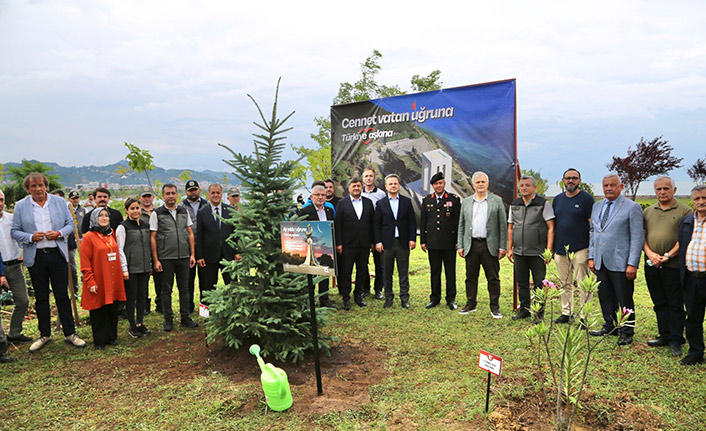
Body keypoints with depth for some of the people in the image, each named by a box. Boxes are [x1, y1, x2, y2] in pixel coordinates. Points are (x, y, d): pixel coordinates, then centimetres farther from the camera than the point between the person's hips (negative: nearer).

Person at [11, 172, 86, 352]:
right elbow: (15, 231, 5)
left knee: (63, 295, 3)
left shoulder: (59, 202, 4)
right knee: (41, 297, 11)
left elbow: (70, 224, 8)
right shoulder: (20, 206, 3)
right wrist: (31, 237, -14)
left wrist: (59, 233, -11)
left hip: (57, 254, 0)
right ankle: (44, 335, 24)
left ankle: (70, 334, 13)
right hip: (35, 257, 1)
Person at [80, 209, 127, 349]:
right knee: (99, 312, 4)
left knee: (113, 310, 11)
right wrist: (90, 282, -14)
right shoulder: (88, 237, -7)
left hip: (113, 282, 5)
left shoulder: (111, 235, 12)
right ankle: (100, 341, 16)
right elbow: (85, 264, -10)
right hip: (99, 283, -5)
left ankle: (112, 337, 23)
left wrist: (120, 274, 14)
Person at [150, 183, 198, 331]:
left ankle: (185, 318, 19)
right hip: (166, 258, -3)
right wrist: (155, 260, -6)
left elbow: (190, 233, 12)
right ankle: (168, 319, 18)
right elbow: (152, 238, -2)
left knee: (184, 288, 9)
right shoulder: (157, 214, 0)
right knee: (167, 290, 6)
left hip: (184, 257, 3)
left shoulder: (184, 211, 9)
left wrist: (192, 254, 5)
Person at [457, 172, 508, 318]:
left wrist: (502, 246, -4)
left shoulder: (497, 201, 3)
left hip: (490, 245, -2)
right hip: (471, 245, 2)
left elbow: (503, 225, 2)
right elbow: (461, 225, 11)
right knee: (471, 277, 9)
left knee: (493, 278, 3)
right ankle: (471, 304, 22)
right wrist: (460, 245, 5)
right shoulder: (466, 202, 10)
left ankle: (494, 307, 15)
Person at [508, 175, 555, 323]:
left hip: (537, 253, -4)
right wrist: (509, 248, 8)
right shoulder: (514, 205, 10)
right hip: (519, 252, 4)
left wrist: (549, 250, -13)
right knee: (522, 283, 12)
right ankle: (524, 309, 26)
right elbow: (510, 228, 14)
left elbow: (550, 228, -6)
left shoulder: (543, 204, -3)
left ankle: (539, 313, 15)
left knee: (539, 284, 3)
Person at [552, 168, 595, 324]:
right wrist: (551, 248, 12)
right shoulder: (557, 199, 13)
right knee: (564, 284, 12)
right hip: (560, 249, 5)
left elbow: (593, 225, -4)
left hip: (580, 249, -5)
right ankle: (566, 313, 22)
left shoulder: (586, 199, -2)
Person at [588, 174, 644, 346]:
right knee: (605, 297, 13)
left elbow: (638, 237, -9)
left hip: (620, 264, -5)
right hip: (600, 262, 6)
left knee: (624, 300, 4)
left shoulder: (632, 207, -5)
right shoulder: (597, 206, 13)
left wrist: (632, 264, -14)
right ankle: (610, 326, 28)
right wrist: (591, 257, 11)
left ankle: (626, 332, 18)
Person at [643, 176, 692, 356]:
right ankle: (664, 336, 23)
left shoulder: (685, 211, -1)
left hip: (674, 265, -4)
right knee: (659, 303, 12)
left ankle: (676, 341, 11)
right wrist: (650, 253, -7)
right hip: (651, 265, 4)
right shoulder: (647, 211, 12)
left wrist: (668, 256, -15)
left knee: (675, 305, 2)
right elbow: (641, 235, 9)